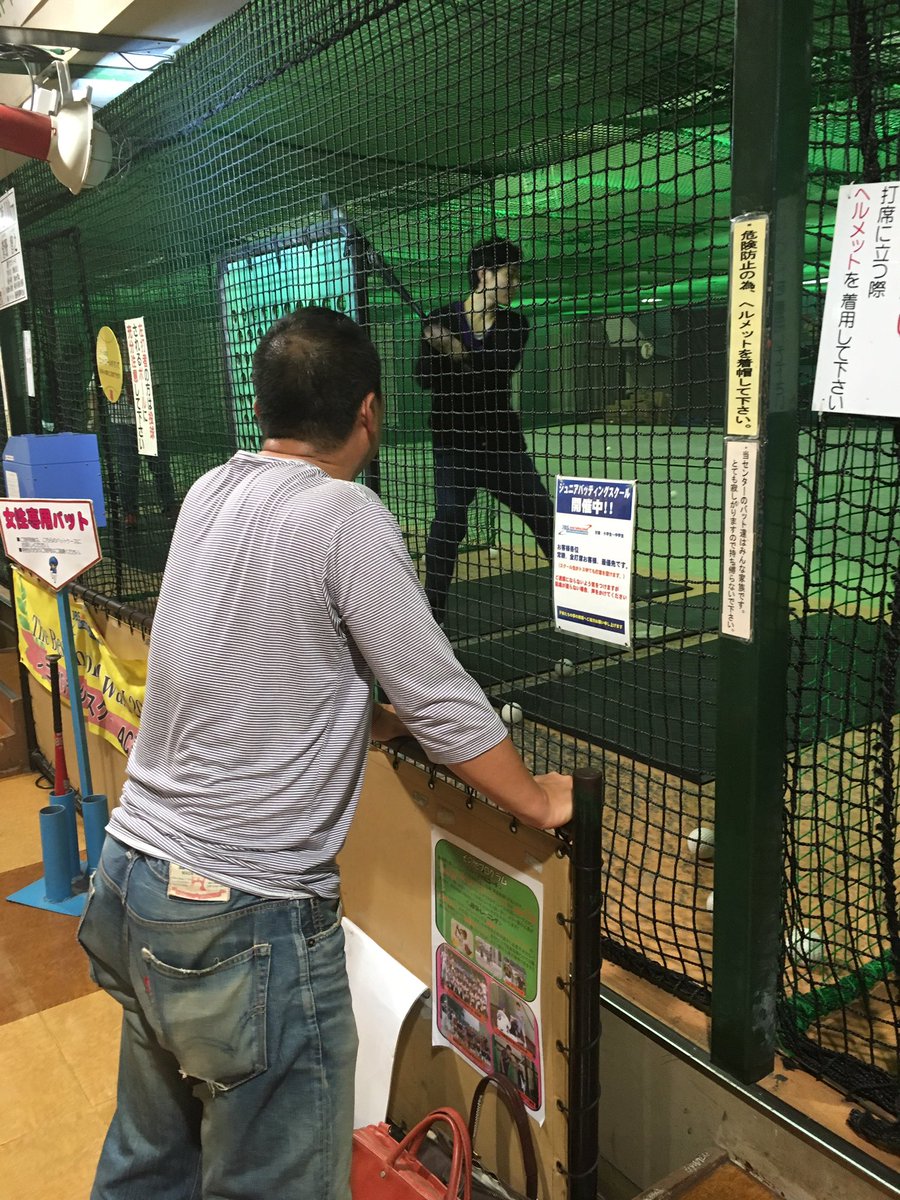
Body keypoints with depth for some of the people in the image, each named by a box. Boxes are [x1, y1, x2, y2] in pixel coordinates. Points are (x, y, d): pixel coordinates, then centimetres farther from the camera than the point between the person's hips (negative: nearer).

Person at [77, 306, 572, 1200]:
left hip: (132, 877, 8)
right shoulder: (345, 517, -16)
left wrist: (382, 723, 20)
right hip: (244, 924, -8)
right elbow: (443, 703, -13)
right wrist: (540, 801, 2)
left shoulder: (209, 496, 5)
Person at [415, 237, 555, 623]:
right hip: (454, 438, -3)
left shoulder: (514, 324, 3)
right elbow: (425, 377, -13)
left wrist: (463, 357, -26)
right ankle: (432, 607, -4)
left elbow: (500, 373, -12)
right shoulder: (441, 320, -3)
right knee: (450, 517, -14)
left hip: (502, 436, 3)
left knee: (542, 513, 5)